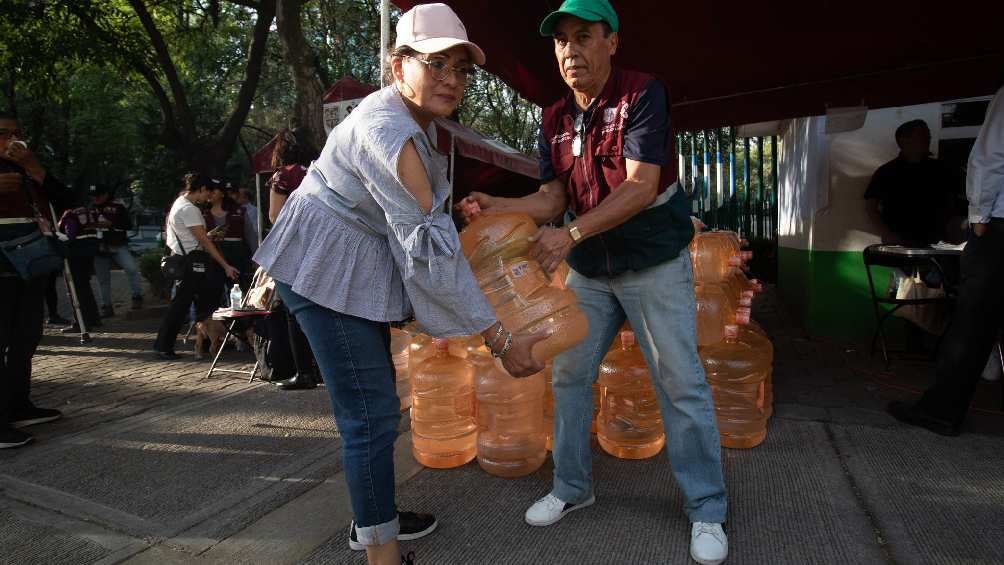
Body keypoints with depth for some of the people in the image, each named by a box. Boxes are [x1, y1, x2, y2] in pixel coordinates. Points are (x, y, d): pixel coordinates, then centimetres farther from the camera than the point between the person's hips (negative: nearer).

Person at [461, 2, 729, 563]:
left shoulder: (642, 94, -13)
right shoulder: (555, 119, 5)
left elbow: (641, 187, -22)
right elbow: (552, 198, 3)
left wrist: (572, 234, -31)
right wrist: (498, 205, -14)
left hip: (655, 262, -5)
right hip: (590, 270, 6)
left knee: (681, 383, -1)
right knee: (569, 375, 8)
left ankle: (707, 509, 16)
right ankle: (572, 486, 26)